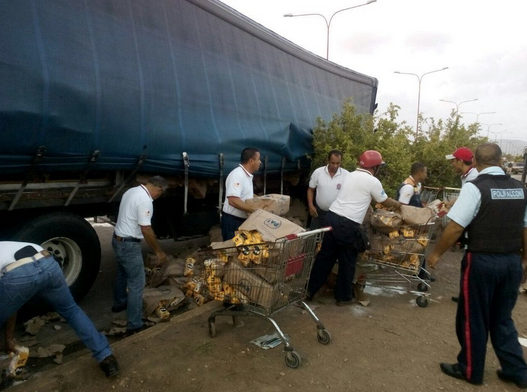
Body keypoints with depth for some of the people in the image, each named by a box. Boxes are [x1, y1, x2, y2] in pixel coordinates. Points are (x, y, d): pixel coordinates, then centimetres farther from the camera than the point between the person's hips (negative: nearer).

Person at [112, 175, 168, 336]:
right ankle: (134, 326, 1)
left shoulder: (132, 191, 7)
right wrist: (159, 251, -14)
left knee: (123, 273, 30)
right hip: (129, 244, -10)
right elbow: (146, 229, -23)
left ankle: (119, 303, 52)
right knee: (137, 283, -4)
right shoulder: (145, 200, -23)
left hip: (118, 239, 10)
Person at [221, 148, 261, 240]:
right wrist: (255, 210, -30)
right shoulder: (237, 175, -21)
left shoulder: (248, 175, 11)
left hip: (243, 220, 10)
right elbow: (233, 201, -32)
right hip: (232, 221, -10)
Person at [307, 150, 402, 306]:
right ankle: (343, 297, 22)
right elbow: (385, 202, 10)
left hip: (332, 216, 7)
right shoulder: (373, 181, -4)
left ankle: (310, 289, 21)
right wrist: (397, 204, 29)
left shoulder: (350, 175, 17)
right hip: (348, 224, -7)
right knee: (347, 261, 10)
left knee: (325, 256, 15)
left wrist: (369, 201, 42)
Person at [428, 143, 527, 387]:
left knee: (473, 318, 11)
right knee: (501, 318, 23)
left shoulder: (474, 187, -15)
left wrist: (437, 253, -5)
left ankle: (470, 370, 26)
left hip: (482, 261, -6)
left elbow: (455, 228, -17)